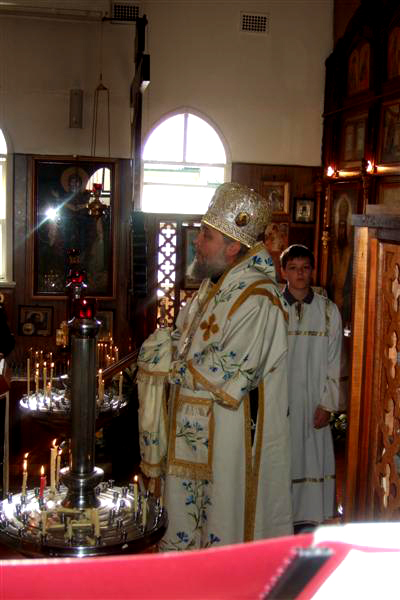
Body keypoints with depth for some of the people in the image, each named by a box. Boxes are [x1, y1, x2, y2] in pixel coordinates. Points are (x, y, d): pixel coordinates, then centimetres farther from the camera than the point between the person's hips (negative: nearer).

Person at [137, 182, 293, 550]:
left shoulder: (256, 300, -21)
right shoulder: (213, 287, 9)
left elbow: (227, 373, -25)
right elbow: (182, 339, 16)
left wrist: (172, 365, -12)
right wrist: (163, 347, -6)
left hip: (227, 437, -9)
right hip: (191, 431, 9)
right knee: (188, 512, 20)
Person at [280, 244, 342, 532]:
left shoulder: (328, 311, 2)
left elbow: (334, 362, 4)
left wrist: (328, 404, -1)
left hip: (312, 403, 1)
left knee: (311, 459, 5)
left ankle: (305, 520, 17)